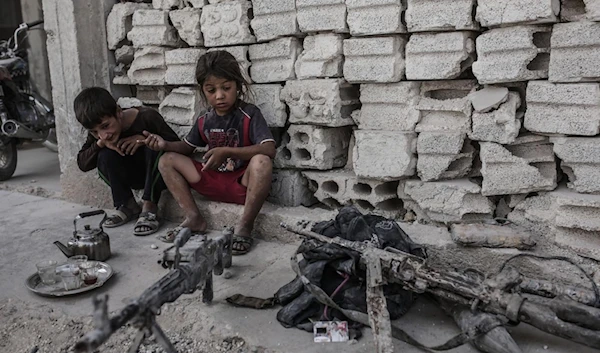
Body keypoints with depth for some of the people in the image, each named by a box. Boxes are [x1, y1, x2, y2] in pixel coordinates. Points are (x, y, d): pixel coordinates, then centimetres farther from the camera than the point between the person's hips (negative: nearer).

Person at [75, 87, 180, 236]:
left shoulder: (147, 117, -25)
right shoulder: (98, 133, -10)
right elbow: (82, 164, -9)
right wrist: (100, 143, -25)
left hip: (160, 174, -4)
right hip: (135, 176, 4)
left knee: (154, 147, -33)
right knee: (105, 156, -20)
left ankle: (149, 207, -28)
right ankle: (127, 206, -8)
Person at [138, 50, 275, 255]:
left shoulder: (249, 115, -13)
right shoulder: (205, 121, 4)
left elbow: (269, 150, -27)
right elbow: (188, 147, 19)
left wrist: (226, 152, -35)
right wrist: (165, 145, -3)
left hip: (243, 184, -5)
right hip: (214, 182, 6)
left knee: (261, 161, -37)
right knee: (167, 161, 0)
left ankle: (245, 226, -22)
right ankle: (194, 218, -4)